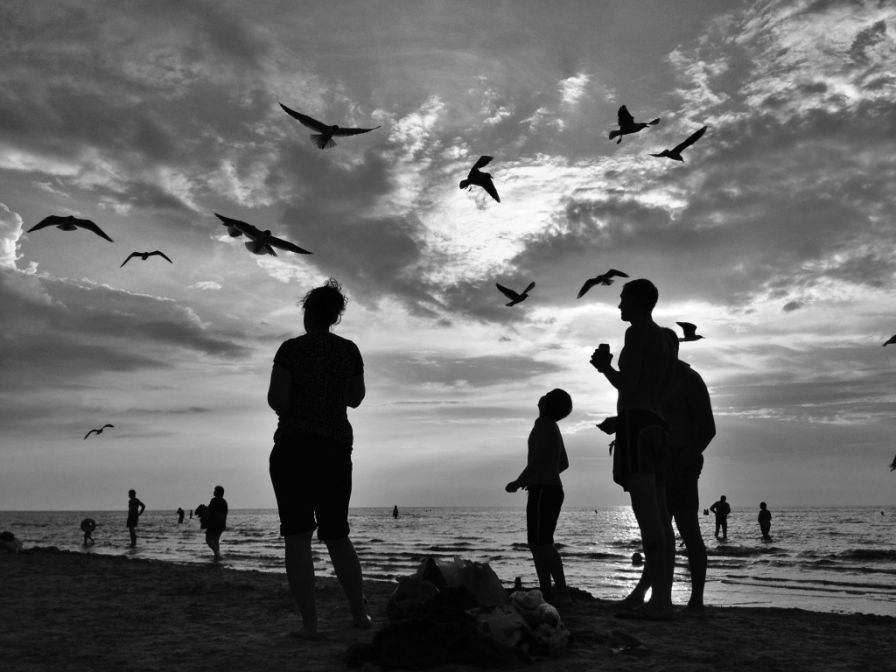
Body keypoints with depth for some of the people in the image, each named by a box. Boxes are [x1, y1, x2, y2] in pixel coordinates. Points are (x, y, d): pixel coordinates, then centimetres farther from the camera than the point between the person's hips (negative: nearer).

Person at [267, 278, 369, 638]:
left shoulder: (292, 348, -4)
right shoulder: (349, 350, 7)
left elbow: (276, 399, -10)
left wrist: (289, 412, 11)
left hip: (294, 445, -4)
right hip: (336, 447, 4)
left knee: (298, 536, -2)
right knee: (337, 535, 15)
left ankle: (309, 622, -7)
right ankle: (360, 612, 14)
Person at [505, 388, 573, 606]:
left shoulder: (543, 425, -10)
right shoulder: (554, 429, 20)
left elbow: (538, 458, -21)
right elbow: (564, 464, 27)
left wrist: (518, 482, -12)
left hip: (542, 492, -10)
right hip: (553, 491, 10)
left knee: (542, 544, -13)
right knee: (537, 544, 10)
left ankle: (561, 592, -17)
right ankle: (546, 592, 8)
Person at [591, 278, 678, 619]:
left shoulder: (637, 332, -4)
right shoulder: (667, 339, 23)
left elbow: (628, 384, -12)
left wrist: (605, 366, 7)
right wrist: (608, 366, 32)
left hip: (635, 421, -10)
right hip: (656, 422, 10)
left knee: (646, 514, -16)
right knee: (659, 516, 5)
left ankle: (659, 599, -21)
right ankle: (664, 597, 5)